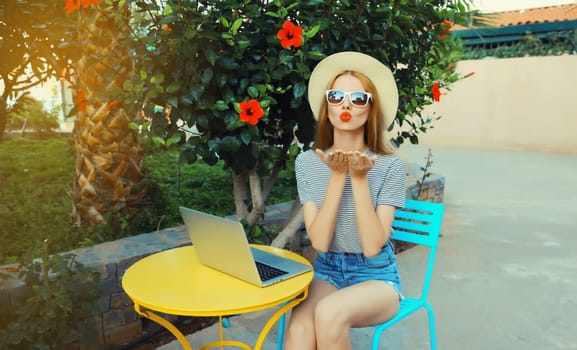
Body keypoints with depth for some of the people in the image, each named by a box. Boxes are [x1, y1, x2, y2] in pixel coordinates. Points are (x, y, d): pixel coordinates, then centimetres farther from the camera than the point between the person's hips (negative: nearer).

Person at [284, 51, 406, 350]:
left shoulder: (391, 166, -10)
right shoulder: (307, 162, -4)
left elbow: (372, 246, -17)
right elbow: (319, 242, -13)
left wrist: (360, 178, -23)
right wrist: (338, 176, -20)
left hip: (376, 276, -1)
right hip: (326, 271, 2)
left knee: (329, 313, -33)